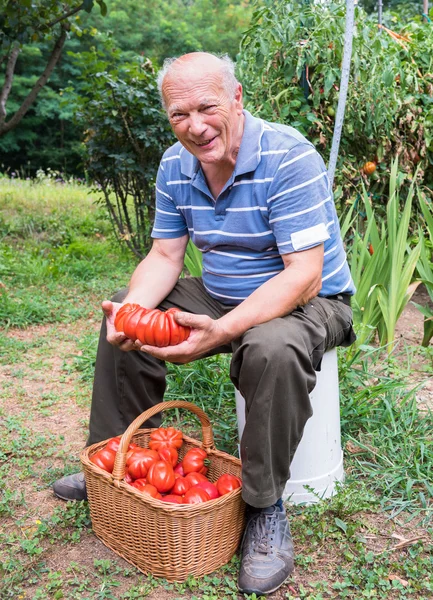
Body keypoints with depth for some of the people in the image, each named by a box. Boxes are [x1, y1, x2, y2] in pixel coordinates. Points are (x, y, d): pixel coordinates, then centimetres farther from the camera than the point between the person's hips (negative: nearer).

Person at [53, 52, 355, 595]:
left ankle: (264, 507, -16)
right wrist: (133, 308, -20)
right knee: (124, 314, 2)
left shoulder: (288, 157, -24)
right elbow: (165, 255, 2)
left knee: (273, 348, -39)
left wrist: (222, 331, -41)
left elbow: (303, 276, -29)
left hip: (309, 302, -7)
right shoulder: (176, 165, -2)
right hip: (222, 295, 7)